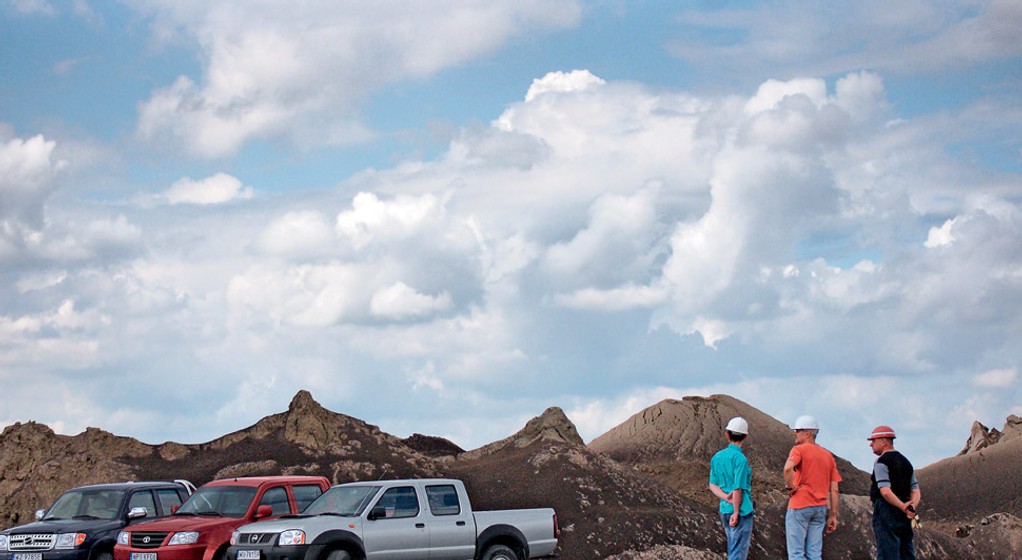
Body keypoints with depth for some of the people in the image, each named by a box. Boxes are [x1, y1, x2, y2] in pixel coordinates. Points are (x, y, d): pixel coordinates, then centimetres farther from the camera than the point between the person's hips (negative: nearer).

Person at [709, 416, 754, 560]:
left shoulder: (717, 457, 8)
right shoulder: (740, 458, -14)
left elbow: (713, 485, 6)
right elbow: (738, 488, -16)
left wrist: (727, 498, -6)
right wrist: (736, 512, -11)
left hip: (724, 510, 7)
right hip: (741, 511, -7)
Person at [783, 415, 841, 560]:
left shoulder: (799, 450, -4)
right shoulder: (828, 456, 15)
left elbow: (788, 468, -27)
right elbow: (834, 490, 11)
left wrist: (790, 487, -11)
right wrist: (833, 515, 13)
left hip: (800, 506, -6)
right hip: (820, 508, 6)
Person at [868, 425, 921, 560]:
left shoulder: (881, 462, -8)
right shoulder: (905, 461, 19)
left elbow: (885, 491, -20)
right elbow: (916, 491, 13)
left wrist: (903, 507, -17)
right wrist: (912, 508, -3)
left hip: (886, 510, -8)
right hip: (904, 516, 8)